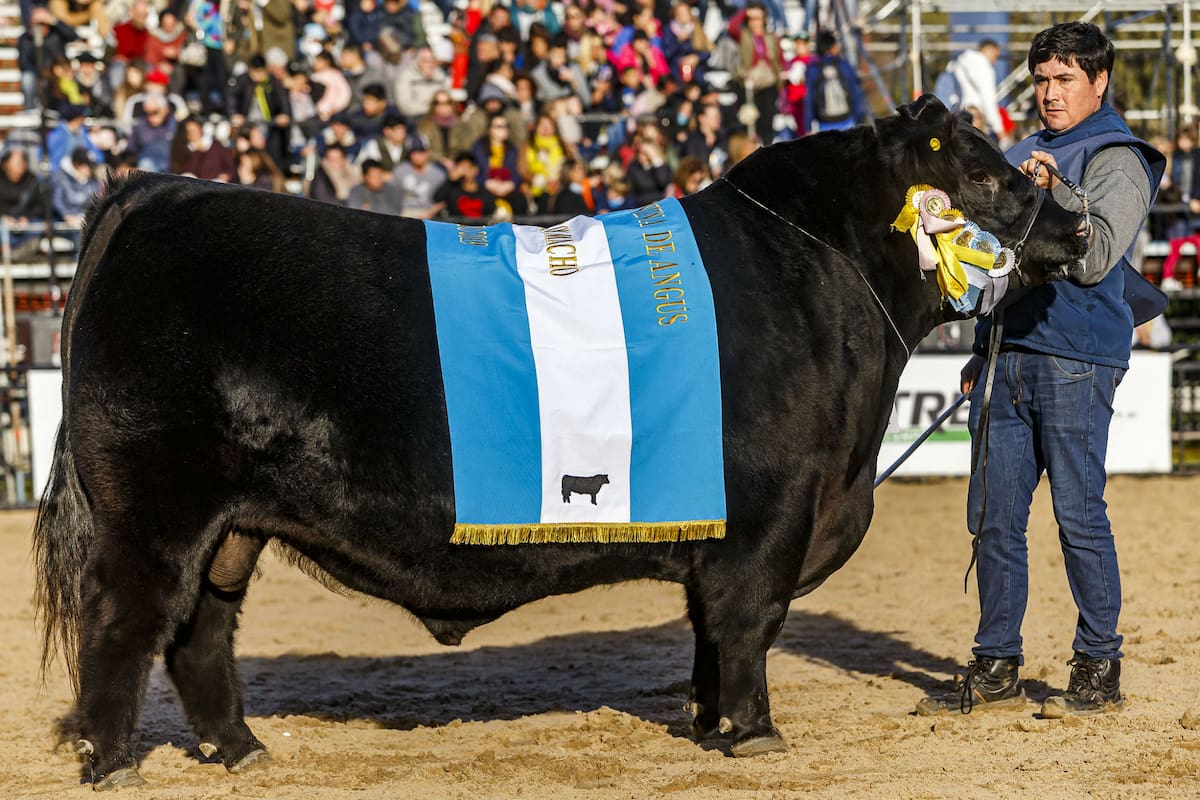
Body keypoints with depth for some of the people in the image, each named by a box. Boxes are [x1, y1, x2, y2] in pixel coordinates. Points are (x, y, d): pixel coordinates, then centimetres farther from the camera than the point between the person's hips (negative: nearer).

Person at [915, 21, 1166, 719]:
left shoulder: (1117, 161, -2)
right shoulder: (1024, 155, 20)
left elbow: (1095, 258, -15)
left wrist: (1055, 192, -23)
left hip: (1076, 361, -7)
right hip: (1006, 357, 7)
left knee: (1080, 516, -5)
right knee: (993, 518, 6)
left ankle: (1100, 669, 5)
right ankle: (996, 669, 12)